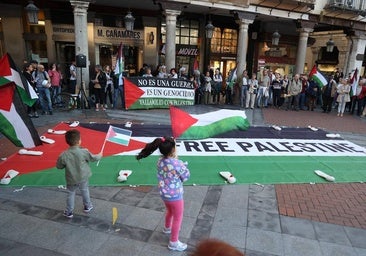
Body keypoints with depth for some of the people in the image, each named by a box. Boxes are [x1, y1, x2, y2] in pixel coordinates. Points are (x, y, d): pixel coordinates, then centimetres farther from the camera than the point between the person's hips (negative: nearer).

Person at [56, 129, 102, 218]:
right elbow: (93, 158, -6)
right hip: (83, 178, 1)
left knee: (70, 194, 17)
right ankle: (87, 206, 40)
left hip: (71, 179, 0)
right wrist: (100, 155, 14)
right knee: (85, 191, 22)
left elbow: (59, 166, -7)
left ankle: (69, 212, 26)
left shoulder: (64, 155, -20)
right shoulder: (84, 152, -22)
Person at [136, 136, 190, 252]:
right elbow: (186, 177, -14)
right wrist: (184, 166, -3)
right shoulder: (177, 163, -30)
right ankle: (173, 242, 30)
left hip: (164, 193, 7)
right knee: (177, 218, 14)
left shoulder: (160, 161, -9)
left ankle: (167, 228, 59)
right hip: (175, 196, -7)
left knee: (169, 211, 34)